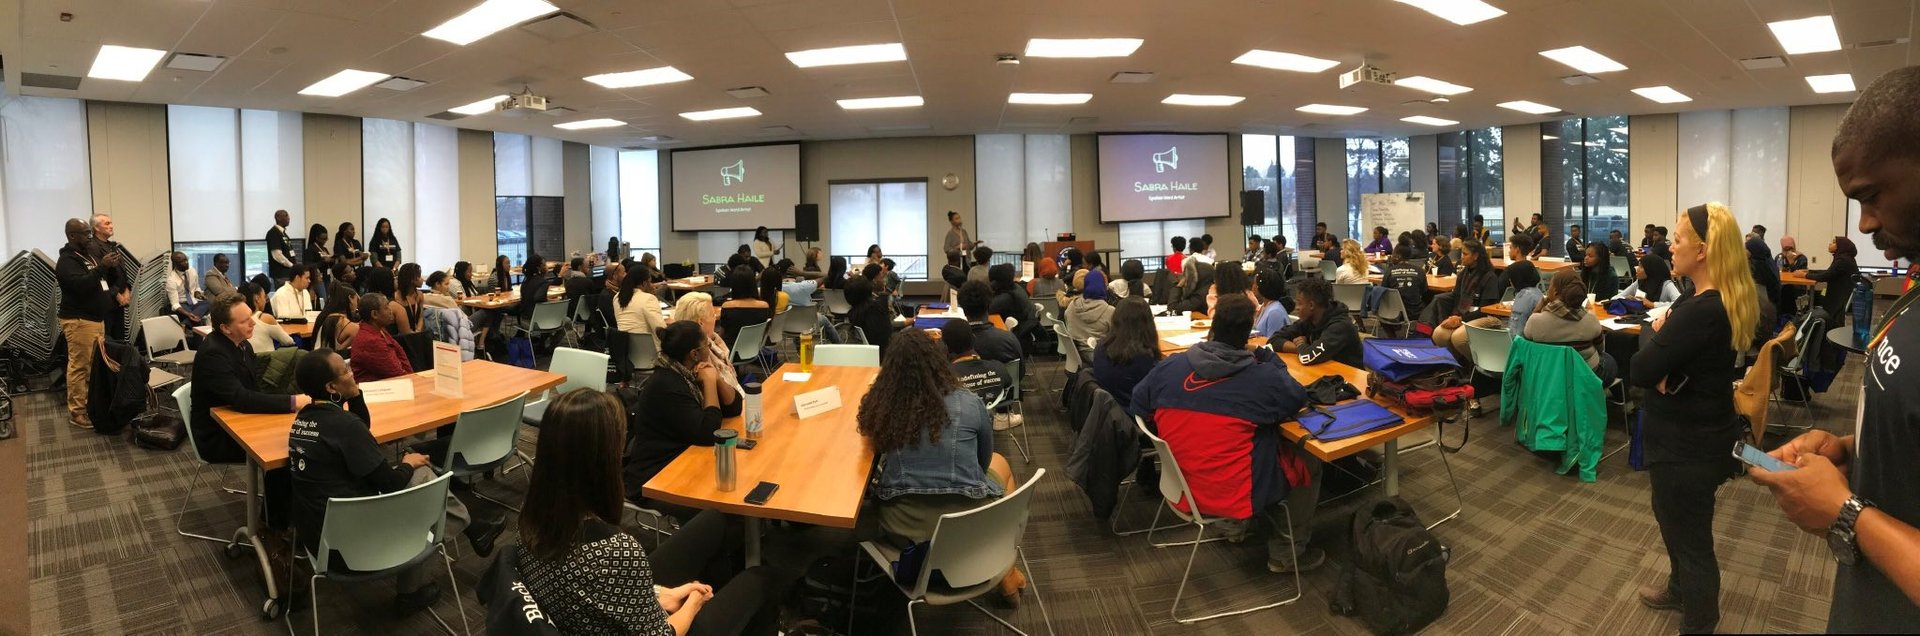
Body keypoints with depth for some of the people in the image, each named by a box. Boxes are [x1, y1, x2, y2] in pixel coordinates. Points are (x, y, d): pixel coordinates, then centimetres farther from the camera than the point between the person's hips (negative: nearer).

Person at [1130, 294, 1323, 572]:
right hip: (1238, 497, -5)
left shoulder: (1168, 367, -8)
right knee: (1309, 461, 18)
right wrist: (1268, 358, 13)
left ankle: (1235, 525, 34)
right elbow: (1298, 398, 2)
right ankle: (1286, 553, 27)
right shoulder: (1262, 378, -18)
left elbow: (1136, 408, 7)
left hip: (1181, 490, 6)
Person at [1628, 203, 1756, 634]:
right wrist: (1664, 366, -12)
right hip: (1695, 434, 10)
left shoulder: (1701, 311, -29)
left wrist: (1659, 334, -10)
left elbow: (1639, 372, -28)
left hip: (1688, 443, -10)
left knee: (1691, 536, 6)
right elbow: (1677, 354, 10)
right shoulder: (1721, 302, 3)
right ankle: (1682, 588, 50)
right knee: (1672, 517, 29)